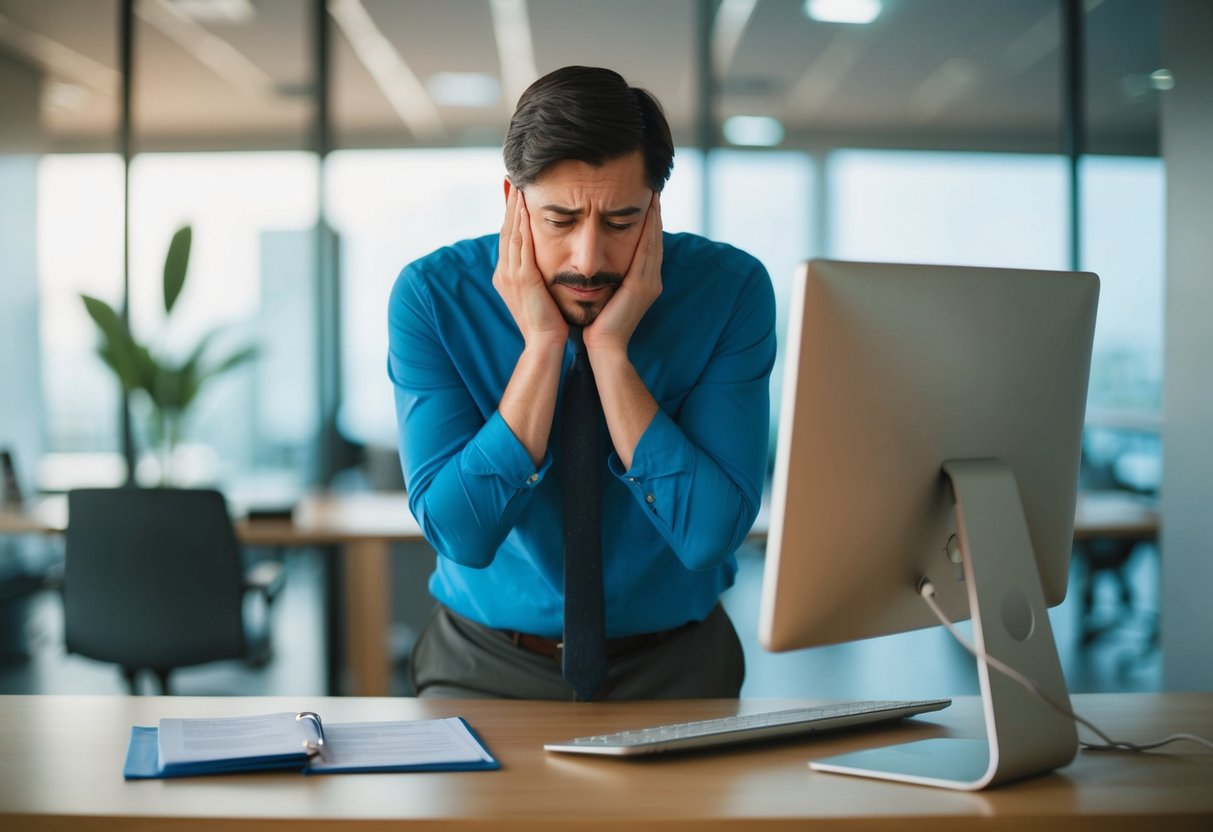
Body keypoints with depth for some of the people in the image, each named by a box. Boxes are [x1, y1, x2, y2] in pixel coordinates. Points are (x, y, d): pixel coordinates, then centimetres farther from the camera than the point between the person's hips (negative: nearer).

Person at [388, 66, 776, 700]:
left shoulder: (731, 289, -12)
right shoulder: (433, 293, -11)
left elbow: (709, 537, -18)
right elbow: (460, 533, -18)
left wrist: (609, 349, -22)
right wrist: (541, 344, -22)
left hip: (673, 661, 0)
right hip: (489, 660, 0)